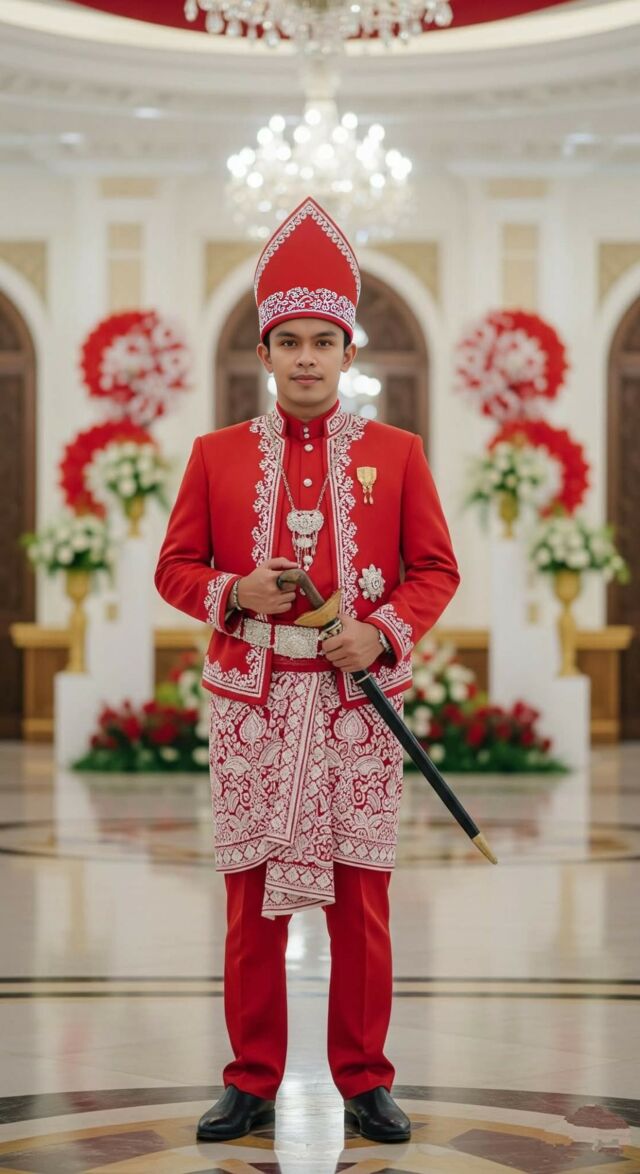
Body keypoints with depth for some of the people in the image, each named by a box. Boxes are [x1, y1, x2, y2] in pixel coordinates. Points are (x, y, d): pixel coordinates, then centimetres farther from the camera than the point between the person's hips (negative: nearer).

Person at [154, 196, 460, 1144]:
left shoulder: (396, 453, 4)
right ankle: (253, 1083, 15)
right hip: (253, 703, 0)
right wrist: (236, 593, -12)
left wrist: (383, 634, -12)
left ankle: (365, 1082, 14)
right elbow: (175, 568, 8)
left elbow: (435, 569, 5)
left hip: (358, 702, 0)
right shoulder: (217, 454, 5)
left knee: (362, 896, 3)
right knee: (253, 896, 4)